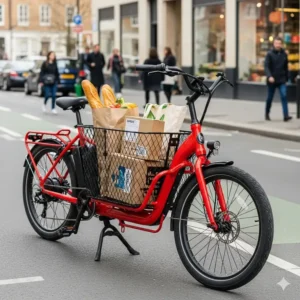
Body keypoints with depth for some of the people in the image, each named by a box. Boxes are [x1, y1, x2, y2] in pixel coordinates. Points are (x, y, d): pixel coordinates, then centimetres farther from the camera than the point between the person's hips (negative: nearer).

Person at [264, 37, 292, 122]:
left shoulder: (284, 54, 5)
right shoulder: (270, 54, -5)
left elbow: (286, 67, 13)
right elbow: (266, 66, -13)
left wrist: (286, 78, 12)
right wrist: (269, 76, -27)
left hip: (282, 80, 2)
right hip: (272, 80, -2)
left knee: (284, 96, -11)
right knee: (270, 98, 9)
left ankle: (286, 115, -16)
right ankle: (267, 114, 28)